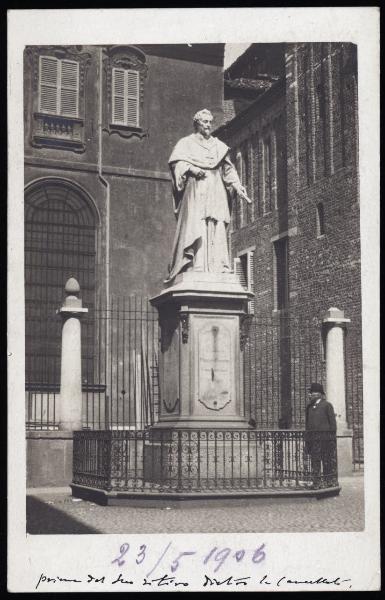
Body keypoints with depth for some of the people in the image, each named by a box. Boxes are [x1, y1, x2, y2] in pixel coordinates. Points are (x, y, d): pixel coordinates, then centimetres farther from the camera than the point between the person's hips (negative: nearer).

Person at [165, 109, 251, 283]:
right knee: (195, 228, -16)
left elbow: (229, 170, 18)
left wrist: (238, 188, 5)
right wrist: (191, 169, -19)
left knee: (217, 229, -8)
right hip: (195, 192, -3)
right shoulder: (186, 143, 13)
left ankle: (217, 268, -14)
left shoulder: (219, 146, 24)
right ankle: (194, 267, -23)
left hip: (216, 194, 4)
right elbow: (177, 162, -1)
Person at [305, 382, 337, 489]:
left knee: (328, 461, -2)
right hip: (313, 439, 5)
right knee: (315, 460, 1)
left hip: (325, 437, -5)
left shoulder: (327, 405, 2)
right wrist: (307, 440, 11)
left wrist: (332, 438, -8)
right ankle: (317, 482, 3)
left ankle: (330, 482, 4)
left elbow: (332, 423, -1)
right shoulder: (309, 407, 17)